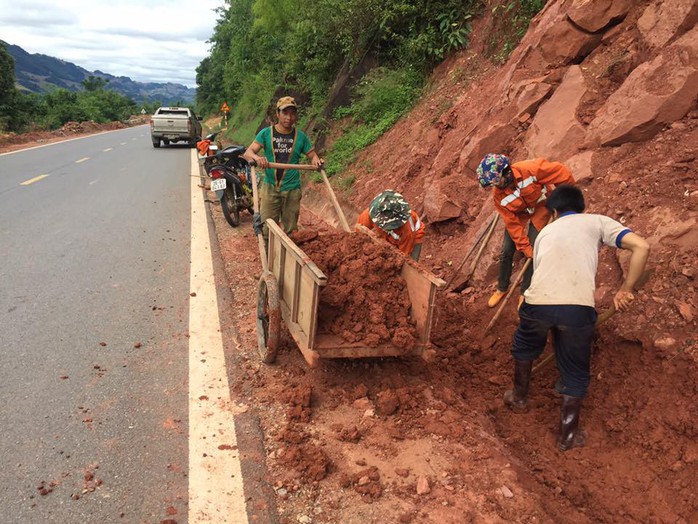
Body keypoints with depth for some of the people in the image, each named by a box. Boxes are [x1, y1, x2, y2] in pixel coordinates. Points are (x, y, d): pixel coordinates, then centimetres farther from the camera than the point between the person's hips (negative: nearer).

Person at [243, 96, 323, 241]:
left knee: (290, 230, 10)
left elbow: (312, 155, 7)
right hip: (270, 187, -1)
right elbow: (248, 153, -10)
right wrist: (256, 157, -34)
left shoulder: (300, 136, 1)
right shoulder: (266, 133, -3)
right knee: (267, 229, 0)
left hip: (292, 189, 1)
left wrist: (316, 160, -18)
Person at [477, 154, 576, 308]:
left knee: (533, 252, -9)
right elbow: (512, 223, -19)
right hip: (518, 213, 3)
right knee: (506, 251, 1)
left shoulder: (530, 169, -37)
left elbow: (562, 172, -27)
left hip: (541, 207, -3)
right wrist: (525, 247, -20)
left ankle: (525, 292, 11)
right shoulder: (498, 195, -24)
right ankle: (501, 288, 25)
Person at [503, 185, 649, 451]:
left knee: (524, 349, 34)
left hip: (537, 303, 2)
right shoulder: (597, 221, 19)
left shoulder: (545, 232, 28)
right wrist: (625, 290, 11)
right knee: (575, 373, 21)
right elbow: (641, 247, 4)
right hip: (578, 308, -2)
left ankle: (519, 397, 52)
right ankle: (567, 435, 32)